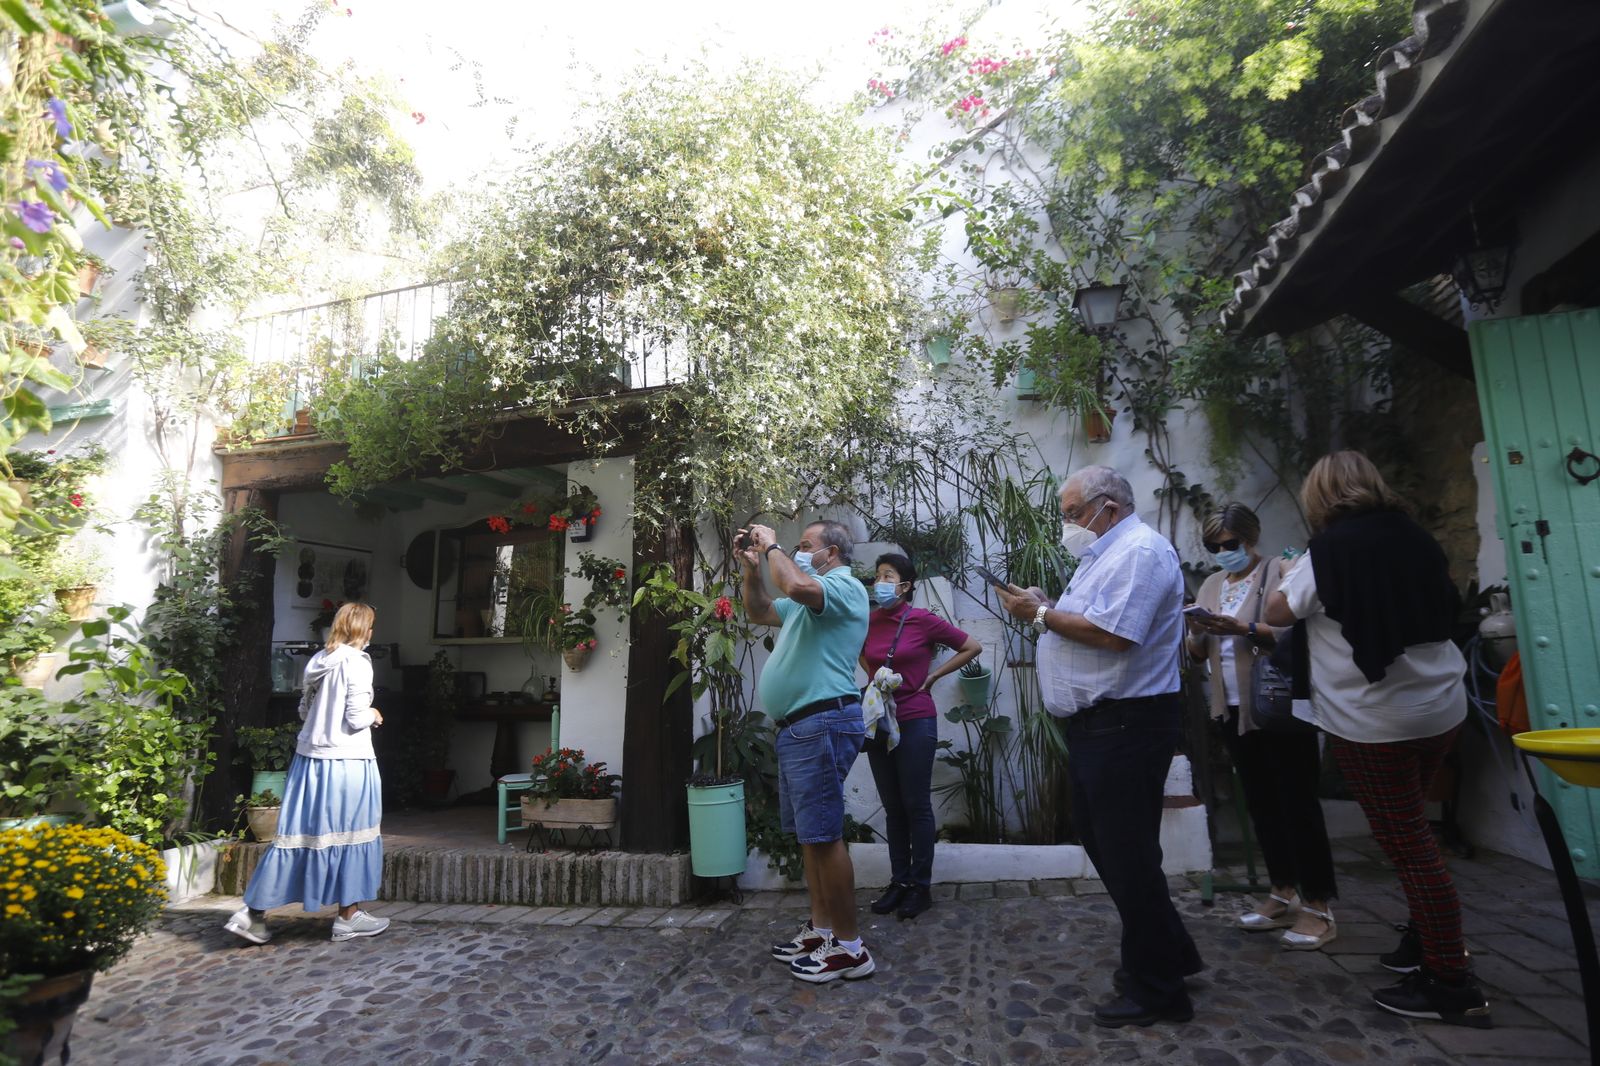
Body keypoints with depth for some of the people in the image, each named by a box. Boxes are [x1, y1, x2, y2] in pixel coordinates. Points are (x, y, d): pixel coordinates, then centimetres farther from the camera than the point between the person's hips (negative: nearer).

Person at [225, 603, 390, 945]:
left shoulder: (318, 660, 7)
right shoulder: (356, 663, -15)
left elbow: (304, 709, 15)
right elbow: (356, 719, -16)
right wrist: (374, 715, 3)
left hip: (309, 757, 7)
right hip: (346, 761, -7)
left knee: (297, 834, 13)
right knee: (350, 834, 6)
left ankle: (253, 912, 15)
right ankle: (348, 917, 17)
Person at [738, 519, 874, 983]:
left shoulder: (844, 586, -8)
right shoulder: (811, 597, 24)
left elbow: (796, 586, -30)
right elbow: (760, 613, 33)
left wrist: (772, 547, -13)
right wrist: (752, 569, 18)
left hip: (822, 724, -11)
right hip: (799, 728, 11)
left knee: (823, 835, -7)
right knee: (809, 833, 14)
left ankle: (848, 947, 1)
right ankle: (820, 929, 25)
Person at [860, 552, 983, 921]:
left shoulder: (924, 620, -9)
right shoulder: (869, 622, 3)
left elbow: (973, 647, -1)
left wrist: (933, 675, -3)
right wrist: (873, 676, 8)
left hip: (915, 722, -4)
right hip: (878, 722, 5)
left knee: (916, 805, 3)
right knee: (892, 807, 12)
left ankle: (921, 886, 15)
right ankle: (898, 881, 23)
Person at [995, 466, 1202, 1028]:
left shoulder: (1139, 551, -15)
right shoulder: (1106, 553, 19)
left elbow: (1112, 633, -27)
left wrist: (1043, 614, -16)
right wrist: (1043, 611, 4)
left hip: (1127, 723, -11)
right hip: (1097, 722, 11)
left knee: (1127, 854, -1)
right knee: (1099, 838, 18)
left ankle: (1156, 989, 15)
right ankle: (1168, 953, 34)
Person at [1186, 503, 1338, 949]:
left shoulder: (1279, 572, -6)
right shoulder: (1211, 585, 13)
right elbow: (1199, 652, 11)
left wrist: (1244, 629, -27)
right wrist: (1197, 632, -10)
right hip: (1234, 710, 7)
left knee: (1297, 803, -1)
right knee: (1261, 803, 12)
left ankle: (1317, 906, 7)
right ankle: (1283, 894, 23)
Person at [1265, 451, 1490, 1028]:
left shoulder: (1329, 550, -14)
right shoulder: (1416, 538, 5)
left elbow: (1277, 613, -3)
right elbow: (1443, 609, 20)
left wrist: (1285, 576, 16)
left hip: (1373, 721, -7)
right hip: (1441, 708, 7)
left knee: (1409, 847, 1)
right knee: (1413, 834, 21)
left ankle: (1454, 986, 8)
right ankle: (1423, 944, 30)